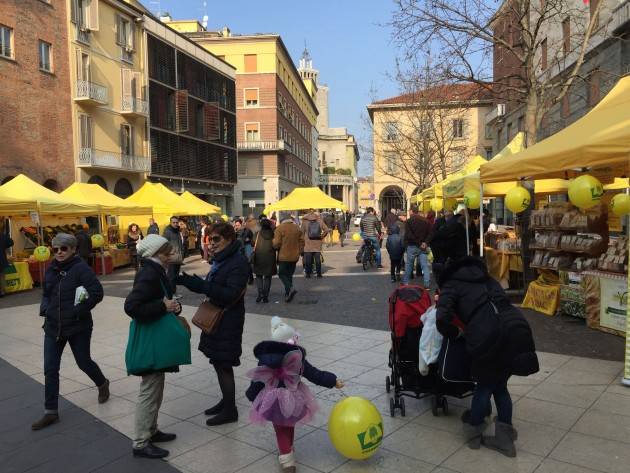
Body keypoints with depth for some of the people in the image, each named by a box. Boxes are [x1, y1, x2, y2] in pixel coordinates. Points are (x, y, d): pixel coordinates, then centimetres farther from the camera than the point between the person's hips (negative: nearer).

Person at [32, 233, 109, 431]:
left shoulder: (81, 268, -15)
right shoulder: (51, 269, 5)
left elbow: (97, 292, -23)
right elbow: (46, 293, 20)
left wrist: (79, 311, -21)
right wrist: (44, 307, 1)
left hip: (78, 327, -5)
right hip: (53, 327, 5)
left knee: (83, 362, 12)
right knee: (50, 370, 5)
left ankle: (102, 384, 42)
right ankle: (51, 412, 17)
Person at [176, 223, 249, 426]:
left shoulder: (238, 262, -19)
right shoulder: (220, 260, 10)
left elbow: (232, 294, -26)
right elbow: (211, 288, 12)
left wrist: (201, 285, -30)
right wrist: (189, 281, -3)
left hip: (228, 321, -9)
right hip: (215, 318, 9)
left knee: (223, 364, 0)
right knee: (219, 362, 17)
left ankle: (230, 410, 14)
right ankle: (226, 401, 33)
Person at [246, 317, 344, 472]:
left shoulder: (265, 360, -12)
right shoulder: (298, 360, -16)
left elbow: (257, 381, -2)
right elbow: (315, 375, -9)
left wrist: (252, 396, 15)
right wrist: (333, 380, 3)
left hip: (272, 402, 0)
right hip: (293, 401, 0)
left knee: (281, 430, 17)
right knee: (289, 427, 26)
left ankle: (286, 457, 9)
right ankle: (287, 450, 45)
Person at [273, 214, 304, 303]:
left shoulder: (279, 228, -10)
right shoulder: (297, 228, 5)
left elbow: (276, 243, -14)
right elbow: (302, 241, 6)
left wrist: (275, 248, 7)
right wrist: (299, 252, 14)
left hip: (283, 256, -5)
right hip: (294, 256, 5)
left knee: (282, 274, 6)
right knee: (289, 274, 15)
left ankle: (290, 288, -17)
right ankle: (288, 294, 16)